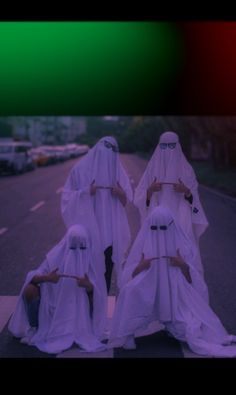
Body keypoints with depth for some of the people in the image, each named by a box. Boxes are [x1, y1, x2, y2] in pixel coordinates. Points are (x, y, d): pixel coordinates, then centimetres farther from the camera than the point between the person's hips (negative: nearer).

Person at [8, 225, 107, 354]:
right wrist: (46, 278, -38)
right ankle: (33, 328, -6)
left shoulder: (90, 259, -13)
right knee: (29, 290, -26)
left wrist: (88, 286, -40)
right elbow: (32, 277, -16)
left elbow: (96, 292, -16)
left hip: (77, 310, 1)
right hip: (53, 304, 0)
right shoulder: (56, 255, -15)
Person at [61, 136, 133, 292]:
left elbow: (126, 200, 8)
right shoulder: (82, 169, -3)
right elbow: (68, 196, -2)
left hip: (110, 231, 3)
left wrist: (121, 194, -14)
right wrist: (86, 192, -19)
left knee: (106, 271, 5)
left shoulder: (117, 170, 6)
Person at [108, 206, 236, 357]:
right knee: (130, 290, -32)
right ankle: (127, 334, -15)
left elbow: (191, 280, -2)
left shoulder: (181, 244, -2)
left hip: (175, 298, 1)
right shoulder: (143, 243, -2)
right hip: (147, 298, 0)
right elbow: (129, 277, -2)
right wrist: (140, 267, -23)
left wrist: (183, 265, -20)